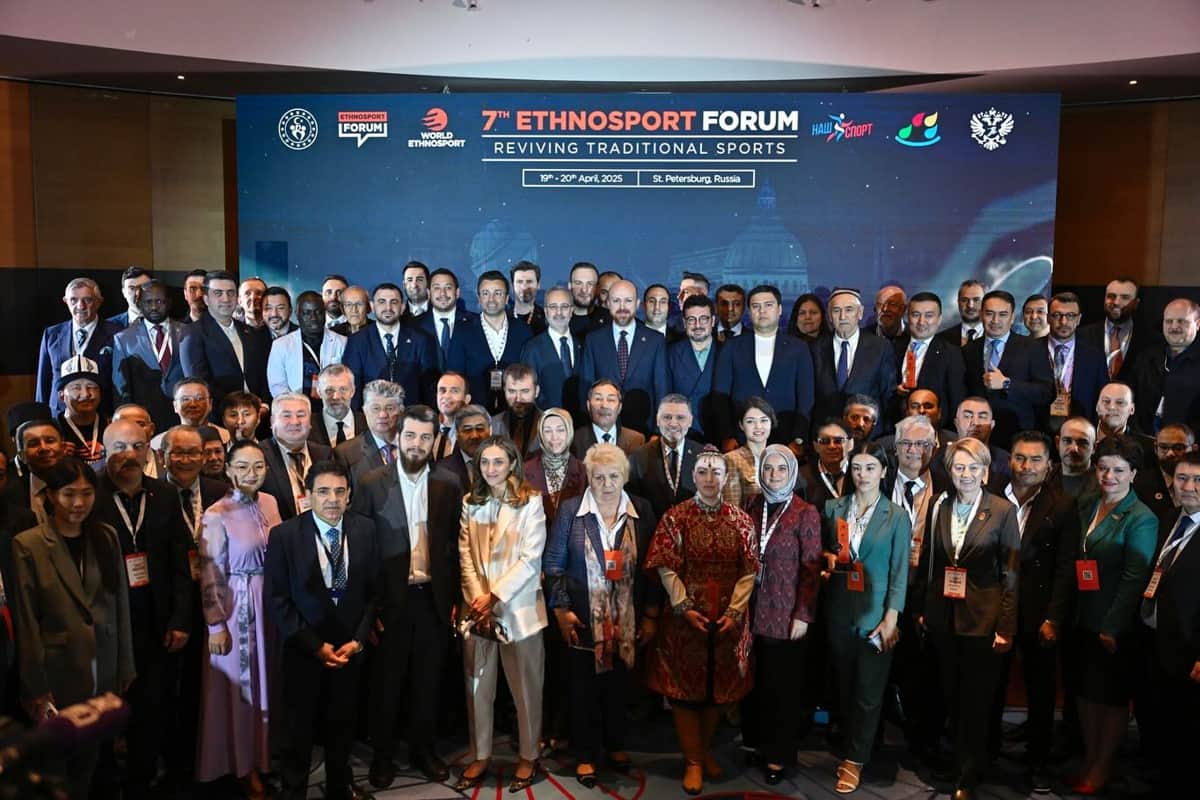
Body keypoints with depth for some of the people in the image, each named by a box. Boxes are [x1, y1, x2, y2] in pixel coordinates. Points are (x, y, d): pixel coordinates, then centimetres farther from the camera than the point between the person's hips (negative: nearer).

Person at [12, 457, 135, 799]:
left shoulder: (106, 537, 4)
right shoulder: (27, 545, -9)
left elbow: (121, 605, 6)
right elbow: (26, 623, -9)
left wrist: (125, 668, 5)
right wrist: (36, 689, -9)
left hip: (103, 673, 4)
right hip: (58, 675, -3)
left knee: (88, 760, 15)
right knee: (56, 770, 11)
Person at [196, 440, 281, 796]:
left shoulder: (270, 503, 1)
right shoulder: (216, 515, -15)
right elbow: (210, 575, -12)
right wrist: (216, 625, -11)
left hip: (274, 602, 6)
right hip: (237, 607, -5)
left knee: (269, 680, 18)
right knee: (240, 684, 8)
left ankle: (266, 754, 36)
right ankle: (246, 767, 25)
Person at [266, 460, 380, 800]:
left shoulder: (365, 530, -5)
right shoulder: (284, 535, -13)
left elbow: (373, 591, 1)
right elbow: (276, 599, -11)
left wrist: (358, 639, -7)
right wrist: (315, 645, -13)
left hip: (349, 648, 3)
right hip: (303, 650, -2)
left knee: (342, 725, 17)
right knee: (298, 730, 11)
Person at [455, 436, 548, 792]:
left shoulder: (531, 501, -7)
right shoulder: (470, 502, 7)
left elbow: (530, 558, -11)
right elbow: (465, 555, 4)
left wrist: (494, 597, -14)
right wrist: (476, 598, -8)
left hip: (518, 605, -4)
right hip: (477, 606, 4)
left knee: (525, 685, 6)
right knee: (477, 685, 10)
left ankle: (528, 756, 21)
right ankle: (479, 756, 23)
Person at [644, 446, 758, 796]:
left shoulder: (741, 520, 3)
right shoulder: (675, 517, -3)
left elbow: (748, 571, 0)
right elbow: (666, 568, -7)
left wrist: (734, 611, -10)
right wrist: (685, 607, -14)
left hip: (728, 619, 2)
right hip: (685, 617, -2)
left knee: (720, 686, 13)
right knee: (685, 686, 4)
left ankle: (705, 750, 31)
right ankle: (692, 761, 16)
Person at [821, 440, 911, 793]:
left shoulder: (897, 516, -2)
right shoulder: (833, 508, 4)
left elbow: (899, 572, -4)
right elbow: (820, 549, 16)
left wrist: (891, 618, -10)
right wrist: (828, 557, -7)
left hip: (876, 613, -2)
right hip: (839, 611, 3)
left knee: (868, 691, 2)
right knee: (844, 686, 11)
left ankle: (854, 761, 12)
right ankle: (851, 750, 26)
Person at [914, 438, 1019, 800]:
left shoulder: (1003, 511, -8)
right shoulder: (939, 507, 3)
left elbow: (1010, 575, -8)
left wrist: (1005, 628, -11)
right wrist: (921, 609, 7)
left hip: (982, 619, -4)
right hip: (942, 617, 4)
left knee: (976, 701, 5)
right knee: (952, 697, 15)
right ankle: (959, 759, 35)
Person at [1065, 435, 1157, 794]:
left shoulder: (1141, 519, -14)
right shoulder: (1086, 506, 5)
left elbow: (1135, 579, -16)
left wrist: (1112, 628, -17)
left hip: (1115, 626, -6)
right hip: (1082, 619, 6)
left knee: (1112, 696, 10)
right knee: (1085, 690, 16)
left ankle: (1103, 766, 25)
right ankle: (1088, 757, 31)